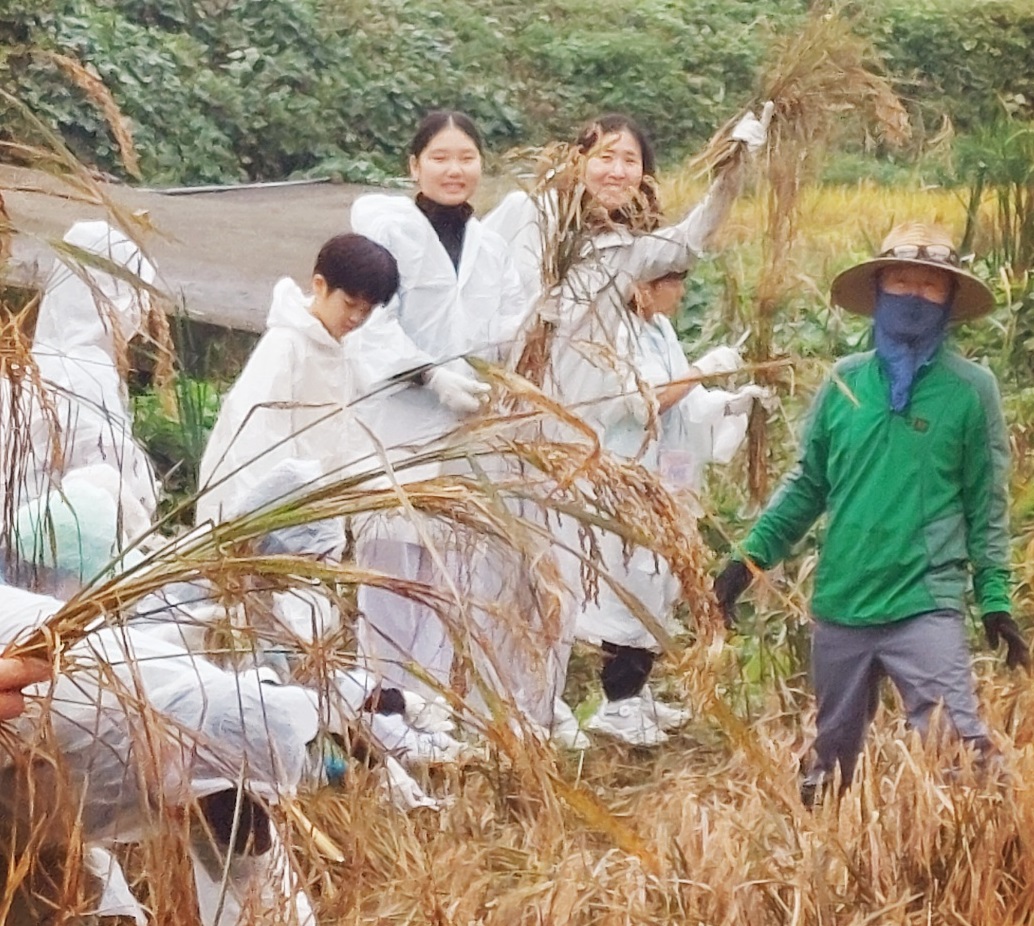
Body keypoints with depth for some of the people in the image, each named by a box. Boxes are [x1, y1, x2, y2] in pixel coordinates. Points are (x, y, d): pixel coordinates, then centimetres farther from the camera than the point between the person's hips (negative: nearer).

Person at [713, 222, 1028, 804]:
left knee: (961, 747, -16)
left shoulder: (970, 389, -2)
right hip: (841, 604, 4)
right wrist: (753, 556, 6)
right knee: (834, 753, 17)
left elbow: (987, 504, 1)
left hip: (927, 605, -4)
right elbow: (808, 485, 12)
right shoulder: (845, 382, 5)